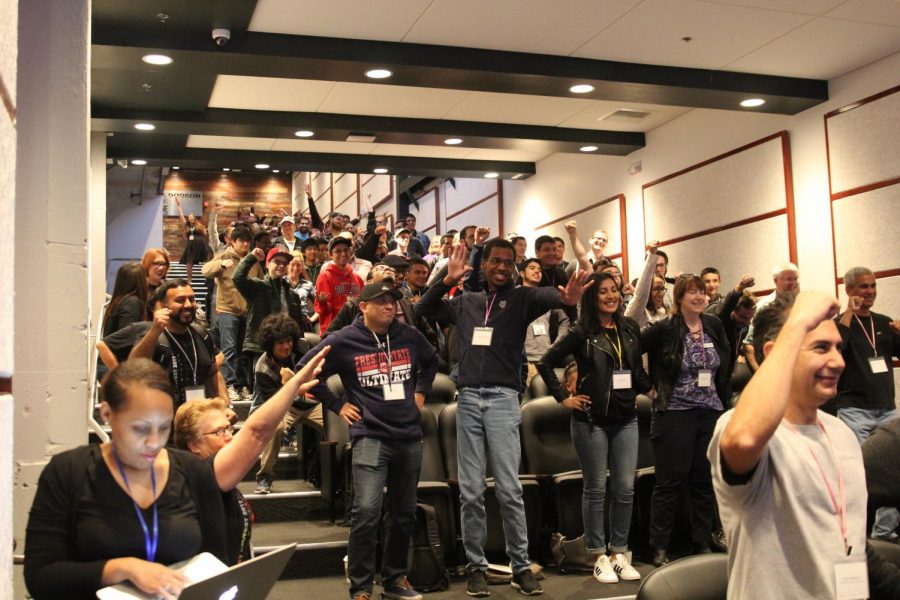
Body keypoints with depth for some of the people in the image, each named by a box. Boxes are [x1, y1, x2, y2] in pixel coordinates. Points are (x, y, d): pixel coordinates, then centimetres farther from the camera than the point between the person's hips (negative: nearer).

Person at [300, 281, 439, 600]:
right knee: (366, 512, -15)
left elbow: (431, 362, 25)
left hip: (409, 436, 5)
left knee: (405, 514, 12)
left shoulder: (409, 336, 5)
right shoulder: (343, 341, -6)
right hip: (370, 436, -4)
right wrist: (337, 405, 0)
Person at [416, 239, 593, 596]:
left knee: (509, 489, -3)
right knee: (471, 491, 6)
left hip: (503, 399, -3)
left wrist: (565, 298, -43)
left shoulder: (520, 299, 3)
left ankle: (521, 566, 8)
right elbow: (423, 310, 9)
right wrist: (448, 280, -6)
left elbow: (544, 296, -18)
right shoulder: (465, 302, 13)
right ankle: (476, 566, 16)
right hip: (468, 399, 3)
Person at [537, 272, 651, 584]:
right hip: (592, 420, -4)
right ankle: (599, 558, 13)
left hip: (625, 419, 4)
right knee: (596, 489, 4)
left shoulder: (630, 329, 8)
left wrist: (648, 388, 8)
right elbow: (545, 363, -5)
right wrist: (564, 397, -6)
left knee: (625, 489, 5)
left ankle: (619, 554, 18)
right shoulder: (581, 333, -6)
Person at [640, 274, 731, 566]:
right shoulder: (665, 329, -8)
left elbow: (725, 364, 20)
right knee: (670, 482, 0)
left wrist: (725, 400, 16)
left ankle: (703, 544, 22)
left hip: (711, 413, 5)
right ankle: (660, 548, 8)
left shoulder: (714, 326, 8)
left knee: (705, 481, 10)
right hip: (675, 414, -5)